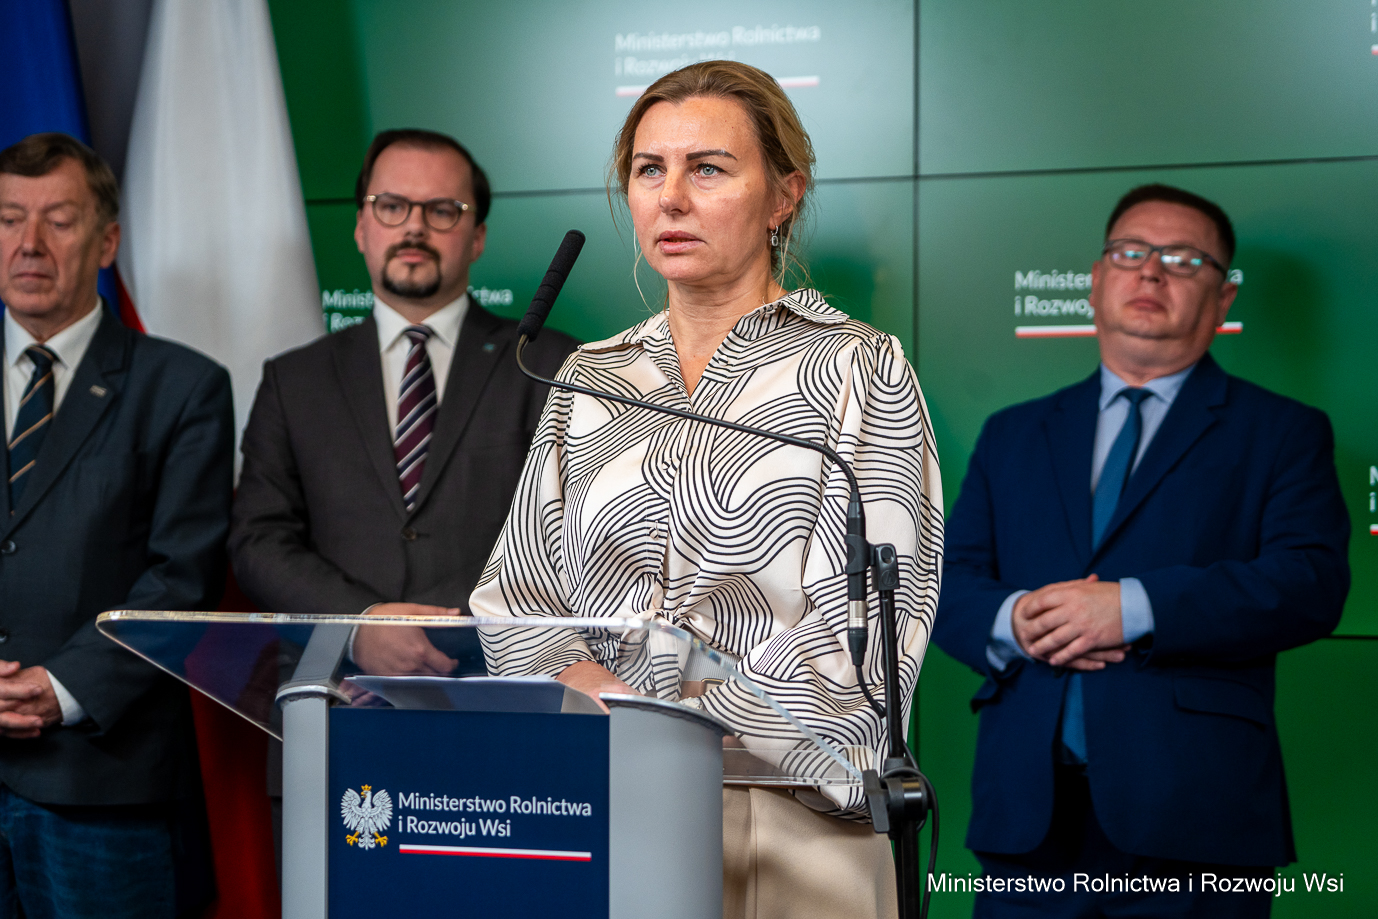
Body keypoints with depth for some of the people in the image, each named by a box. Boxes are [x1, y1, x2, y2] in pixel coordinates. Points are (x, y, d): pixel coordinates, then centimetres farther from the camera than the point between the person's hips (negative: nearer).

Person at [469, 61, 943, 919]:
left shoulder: (859, 370, 1)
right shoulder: (589, 379, 15)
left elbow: (868, 632, -8)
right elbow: (515, 594, 12)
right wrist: (588, 688, -9)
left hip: (783, 810, -2)